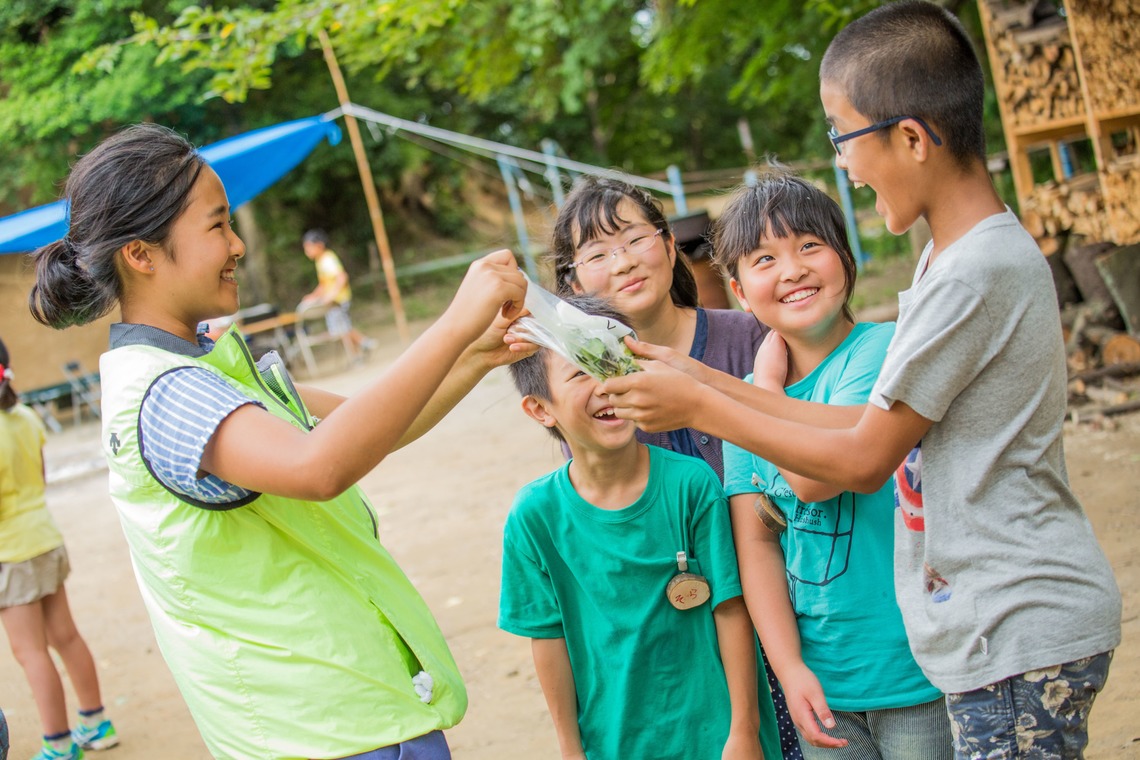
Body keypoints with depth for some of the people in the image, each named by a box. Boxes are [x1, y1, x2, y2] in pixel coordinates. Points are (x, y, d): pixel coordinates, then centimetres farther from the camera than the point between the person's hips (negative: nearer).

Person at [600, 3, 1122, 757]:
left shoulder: (976, 273, -21)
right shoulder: (959, 254, 9)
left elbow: (862, 460, -15)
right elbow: (878, 422, 8)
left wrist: (699, 407, -7)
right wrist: (706, 380, 7)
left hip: (1021, 640, -9)